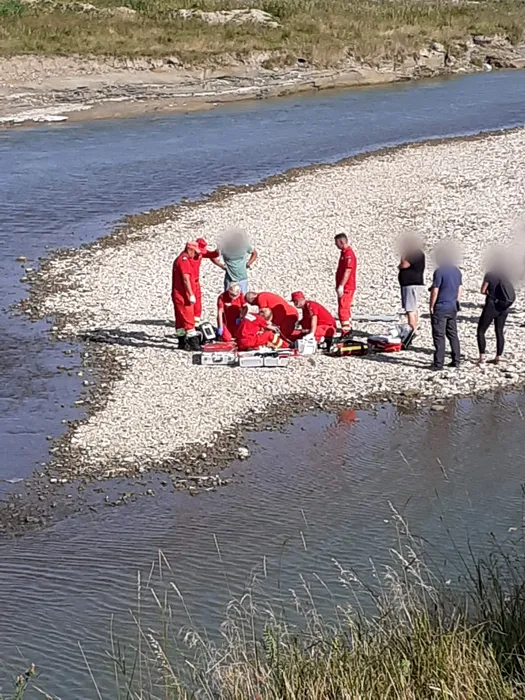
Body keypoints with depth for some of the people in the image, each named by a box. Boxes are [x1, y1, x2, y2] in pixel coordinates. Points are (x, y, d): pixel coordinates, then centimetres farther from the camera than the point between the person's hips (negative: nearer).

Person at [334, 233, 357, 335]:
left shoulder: (348, 254, -16)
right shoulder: (344, 253, 16)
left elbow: (347, 271, -24)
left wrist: (341, 286, -27)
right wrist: (339, 285, 24)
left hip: (346, 288, -11)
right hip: (345, 288, 11)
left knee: (343, 310, -12)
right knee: (346, 310, 16)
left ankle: (346, 333, -13)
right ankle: (349, 330, 25)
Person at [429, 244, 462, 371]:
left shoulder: (439, 271, -15)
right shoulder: (457, 271, 7)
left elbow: (435, 291, -16)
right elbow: (460, 288, 13)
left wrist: (431, 306, -7)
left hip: (440, 308, -7)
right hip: (453, 307, 7)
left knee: (439, 336, -3)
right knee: (453, 334, 14)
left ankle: (438, 363, -3)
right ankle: (456, 361, 17)